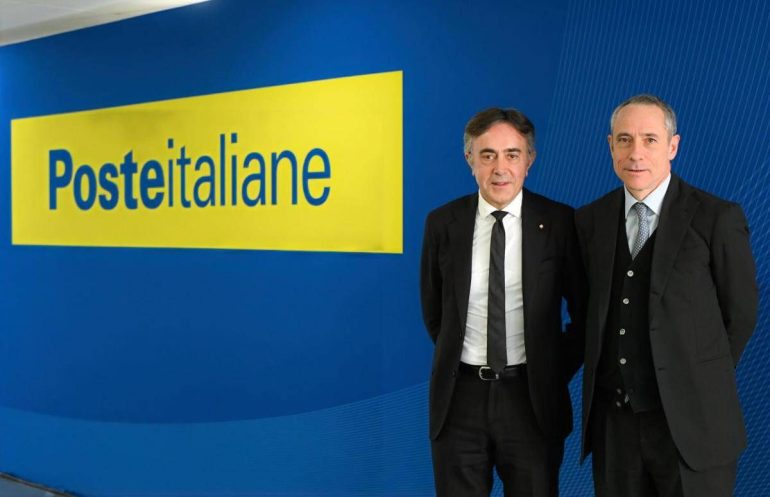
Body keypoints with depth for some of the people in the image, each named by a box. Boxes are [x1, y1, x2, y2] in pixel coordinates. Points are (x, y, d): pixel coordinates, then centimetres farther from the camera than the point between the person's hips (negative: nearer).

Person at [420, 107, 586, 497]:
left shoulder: (560, 222, -5)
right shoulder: (442, 223, -1)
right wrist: (458, 362, 9)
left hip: (531, 396, -1)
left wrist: (556, 373, 2)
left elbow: (584, 311, 3)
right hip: (460, 396, 1)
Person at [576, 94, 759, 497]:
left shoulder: (718, 218, -8)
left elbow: (740, 314, -1)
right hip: (613, 418, 4)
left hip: (691, 421, -3)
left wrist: (701, 382, 5)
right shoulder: (590, 220, 4)